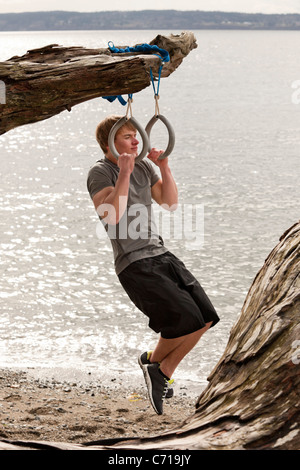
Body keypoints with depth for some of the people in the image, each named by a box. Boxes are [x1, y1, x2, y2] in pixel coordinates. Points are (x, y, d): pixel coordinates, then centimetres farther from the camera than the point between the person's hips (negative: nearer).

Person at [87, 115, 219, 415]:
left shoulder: (144, 165, 13)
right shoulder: (100, 173, -8)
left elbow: (170, 203, 13)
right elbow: (113, 216, -23)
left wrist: (164, 168, 0)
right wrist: (124, 174, -23)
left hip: (160, 255, 8)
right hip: (134, 265, -8)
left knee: (205, 318, -1)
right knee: (186, 319, -17)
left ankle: (161, 374, 12)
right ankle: (154, 359, 12)